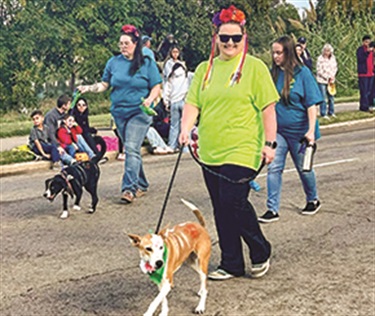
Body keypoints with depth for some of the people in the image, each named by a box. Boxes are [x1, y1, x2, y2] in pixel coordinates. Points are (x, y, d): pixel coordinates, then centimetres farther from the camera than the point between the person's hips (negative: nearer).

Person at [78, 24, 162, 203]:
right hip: (119, 112, 5)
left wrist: (149, 100, -19)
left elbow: (156, 87, -1)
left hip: (139, 113, -4)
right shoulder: (114, 62, 7)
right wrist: (88, 88, -5)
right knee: (131, 149, 12)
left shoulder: (147, 63, -2)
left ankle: (129, 188, -17)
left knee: (131, 148, -16)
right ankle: (141, 185, 24)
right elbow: (105, 84, 11)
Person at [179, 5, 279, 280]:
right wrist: (186, 128, -8)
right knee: (221, 209, 9)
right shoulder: (205, 69, 12)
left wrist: (269, 143, -9)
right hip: (210, 152, 6)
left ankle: (261, 252, 12)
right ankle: (231, 264, 22)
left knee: (233, 202, -13)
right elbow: (192, 103, 10)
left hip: (241, 151, -5)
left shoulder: (254, 67, -2)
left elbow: (268, 108, -4)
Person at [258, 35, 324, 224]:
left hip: (299, 130, -3)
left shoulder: (302, 73, -11)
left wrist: (311, 130, -17)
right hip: (277, 130, 4)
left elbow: (312, 104, -12)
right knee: (274, 168, -4)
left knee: (304, 168, 12)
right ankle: (272, 210, 1)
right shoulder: (272, 73, 1)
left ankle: (313, 200, 34)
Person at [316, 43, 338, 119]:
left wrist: (332, 76, -4)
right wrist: (327, 78, -10)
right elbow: (319, 70, -10)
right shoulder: (320, 58, -9)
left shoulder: (333, 58, 5)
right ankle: (323, 114, 3)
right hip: (322, 81, -5)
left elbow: (335, 67, 12)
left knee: (331, 97, 7)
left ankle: (331, 112, 20)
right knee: (323, 98, -3)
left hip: (331, 81, 5)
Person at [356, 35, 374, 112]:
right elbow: (360, 59, -19)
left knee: (370, 91, 8)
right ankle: (364, 106, -7)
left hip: (370, 73, 7)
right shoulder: (360, 50, -5)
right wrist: (367, 52, -27)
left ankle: (369, 105, 13)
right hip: (363, 74, -7)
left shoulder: (371, 49, 17)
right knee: (364, 91, -9)